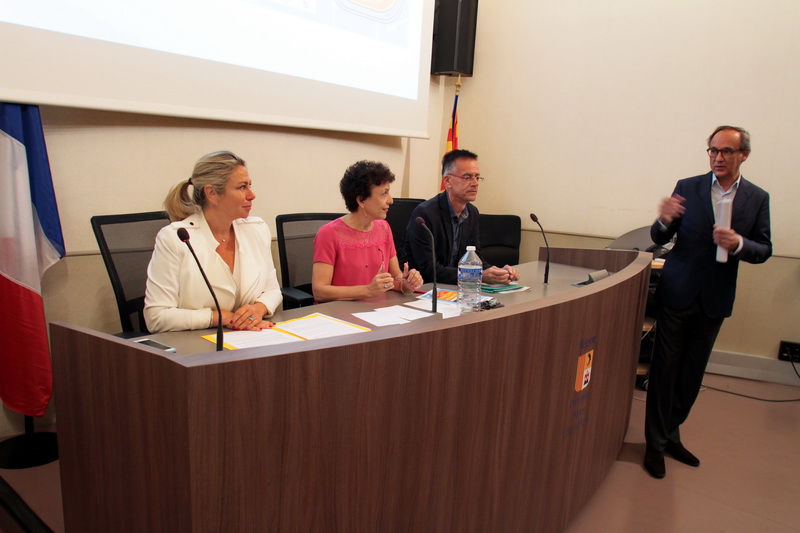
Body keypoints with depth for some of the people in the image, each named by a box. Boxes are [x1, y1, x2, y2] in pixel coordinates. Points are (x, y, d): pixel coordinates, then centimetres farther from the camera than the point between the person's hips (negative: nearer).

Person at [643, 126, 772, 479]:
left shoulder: (757, 198, 3)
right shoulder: (687, 188, -2)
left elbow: (764, 250, 3)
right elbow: (659, 239, -2)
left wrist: (738, 244, -19)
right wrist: (664, 220, -25)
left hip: (715, 300, 2)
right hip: (677, 293, -2)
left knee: (692, 373, 12)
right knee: (665, 369, 2)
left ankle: (671, 435, 29)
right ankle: (656, 443, 14)